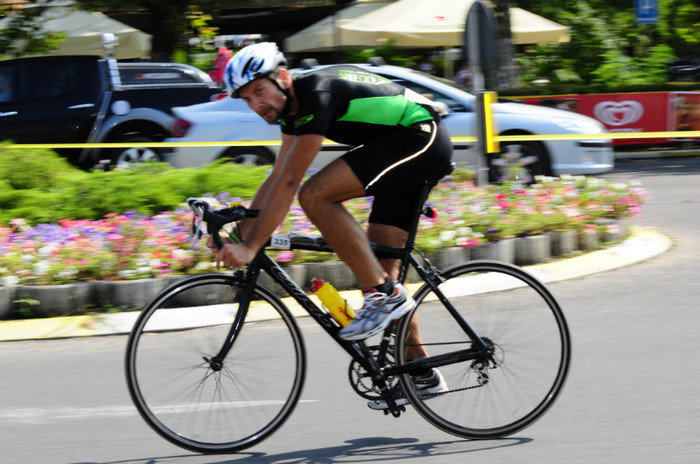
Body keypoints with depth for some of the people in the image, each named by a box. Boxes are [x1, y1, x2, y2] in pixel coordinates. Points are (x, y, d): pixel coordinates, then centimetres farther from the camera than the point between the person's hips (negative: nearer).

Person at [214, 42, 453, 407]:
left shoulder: (316, 94, -21)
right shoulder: (293, 103, 9)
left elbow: (289, 182, -26)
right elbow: (276, 178, 16)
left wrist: (251, 247, -27)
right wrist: (238, 236, 10)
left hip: (421, 138, -10)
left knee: (316, 195, -22)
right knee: (378, 263, 9)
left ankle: (384, 295, -16)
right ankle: (420, 374, 16)